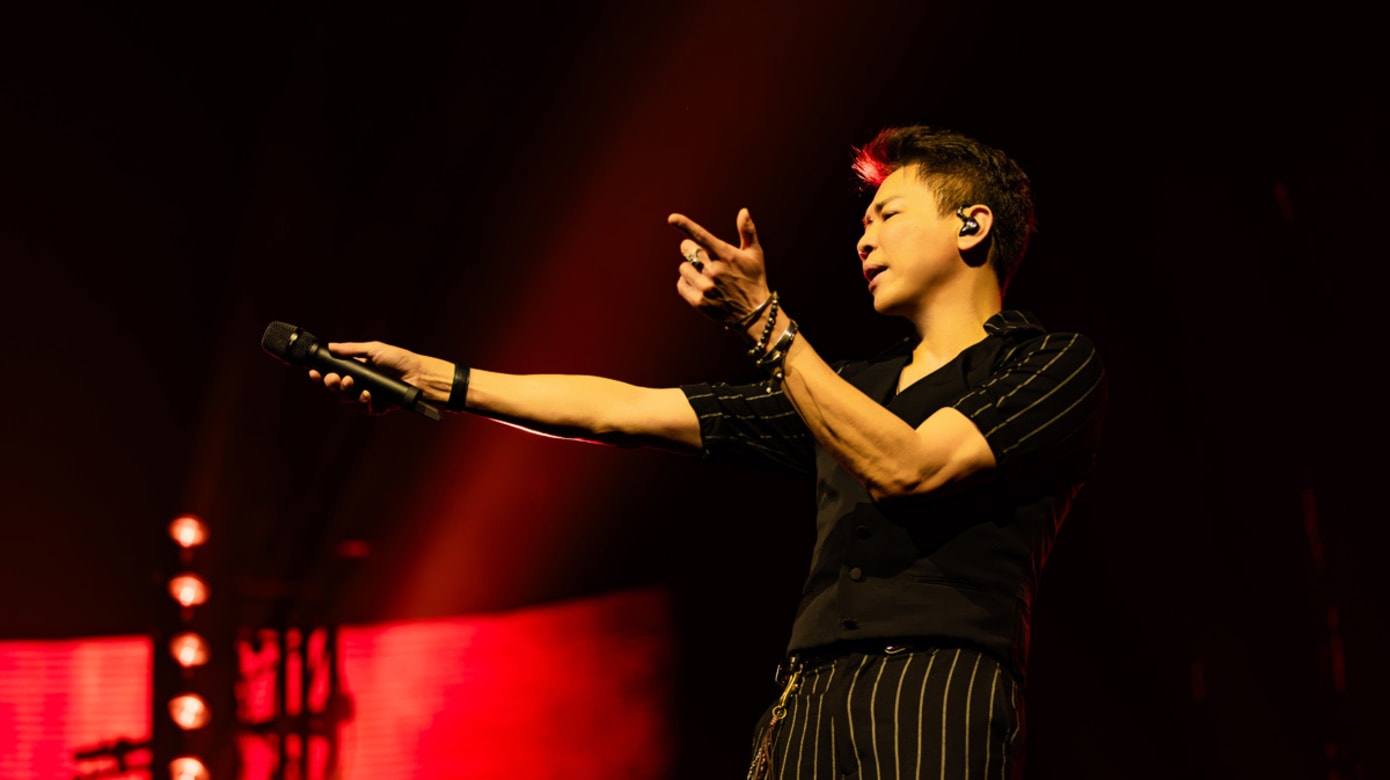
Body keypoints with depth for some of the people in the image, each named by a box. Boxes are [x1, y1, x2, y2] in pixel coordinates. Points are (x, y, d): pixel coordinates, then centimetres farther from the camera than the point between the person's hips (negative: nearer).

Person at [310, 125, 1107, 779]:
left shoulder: (1059, 366, 7)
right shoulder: (852, 386, 26)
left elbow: (902, 469, -7)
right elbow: (624, 409, 24)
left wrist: (762, 316, -8)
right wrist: (433, 377, 21)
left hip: (938, 704, -5)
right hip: (805, 711, 6)